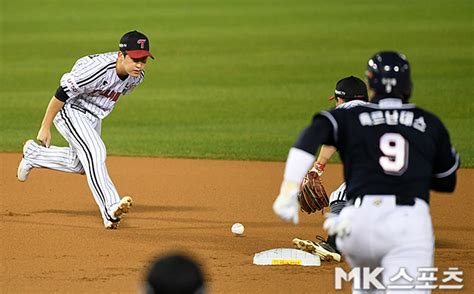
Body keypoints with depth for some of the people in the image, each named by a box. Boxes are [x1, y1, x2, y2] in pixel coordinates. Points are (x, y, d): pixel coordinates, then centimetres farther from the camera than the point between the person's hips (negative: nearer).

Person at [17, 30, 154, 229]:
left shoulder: (137, 75, -11)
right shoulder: (97, 69, -35)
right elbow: (62, 94, -27)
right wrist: (45, 128, -22)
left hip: (94, 117, 9)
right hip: (70, 111, -9)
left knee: (79, 165, 21)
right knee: (95, 153, -26)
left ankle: (33, 154, 42)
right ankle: (110, 211, -32)